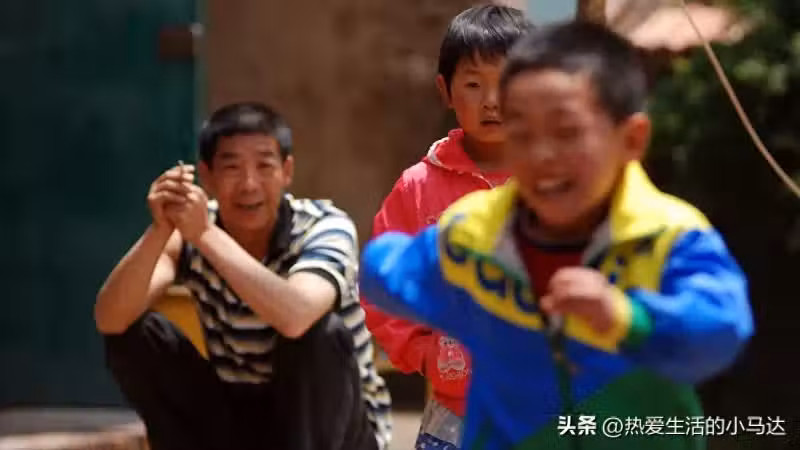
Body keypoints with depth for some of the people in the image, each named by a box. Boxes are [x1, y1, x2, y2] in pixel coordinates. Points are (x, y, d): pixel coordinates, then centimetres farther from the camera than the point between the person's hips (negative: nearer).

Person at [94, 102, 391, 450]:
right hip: (241, 419, 4)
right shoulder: (190, 233, -9)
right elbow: (109, 321, -23)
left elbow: (295, 317, -41)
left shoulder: (324, 227, -19)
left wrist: (206, 234, -39)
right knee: (132, 334, -13)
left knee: (319, 332, -32)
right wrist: (160, 231, -37)